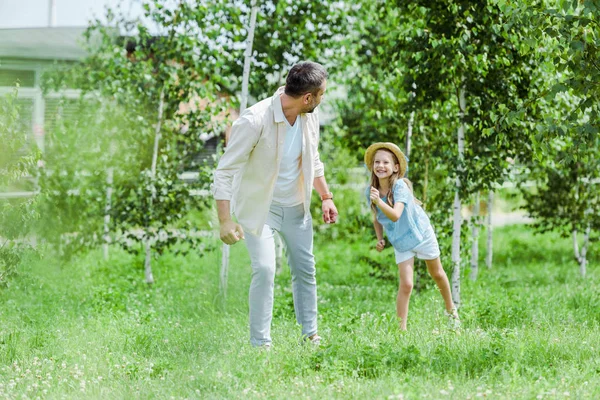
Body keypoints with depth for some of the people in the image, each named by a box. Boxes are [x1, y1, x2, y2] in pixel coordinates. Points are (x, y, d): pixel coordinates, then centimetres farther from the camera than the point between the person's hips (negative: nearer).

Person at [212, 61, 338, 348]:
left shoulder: (310, 118, -7)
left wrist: (326, 197, 9)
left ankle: (310, 334, 23)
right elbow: (225, 171, -26)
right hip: (258, 206, -6)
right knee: (265, 269, -15)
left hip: (296, 206, 6)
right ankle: (260, 343, -5)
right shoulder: (255, 120, -29)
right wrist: (225, 221, -30)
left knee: (305, 269, 9)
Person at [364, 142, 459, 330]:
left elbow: (395, 215, -44)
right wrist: (379, 238, -7)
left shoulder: (400, 186, -29)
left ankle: (451, 310, 43)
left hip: (422, 235, -2)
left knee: (437, 274, 19)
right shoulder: (371, 191, -14)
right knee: (405, 285, -12)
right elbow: (377, 218, 5)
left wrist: (378, 201, -58)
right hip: (400, 243, 2)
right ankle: (401, 328, -7)